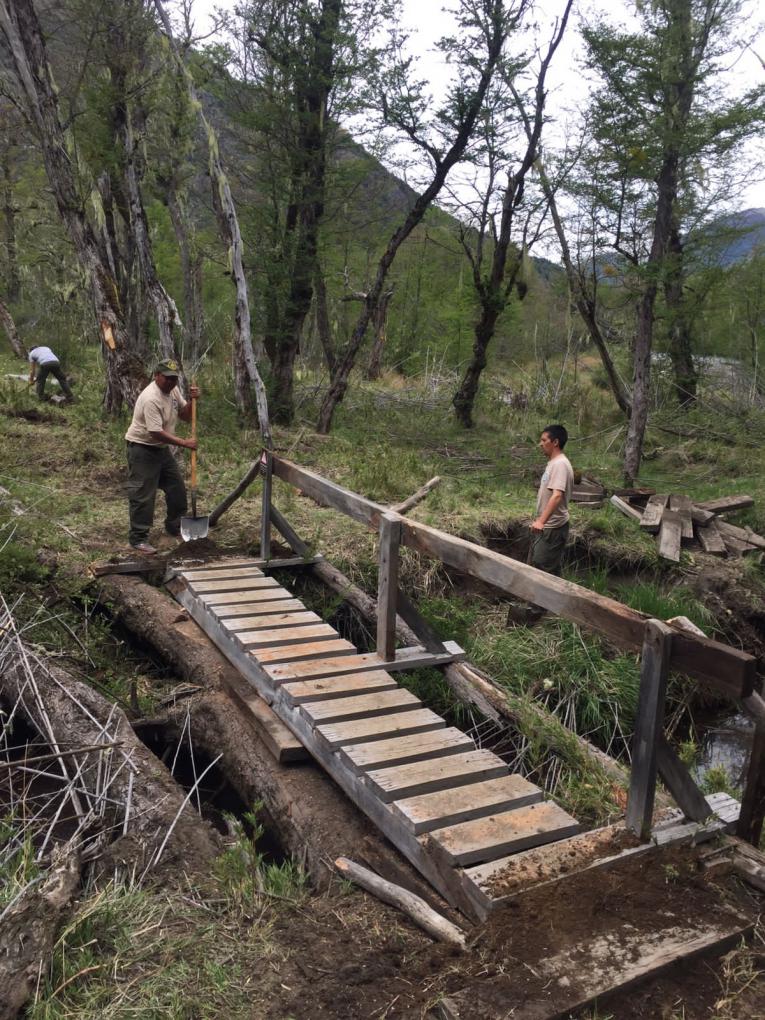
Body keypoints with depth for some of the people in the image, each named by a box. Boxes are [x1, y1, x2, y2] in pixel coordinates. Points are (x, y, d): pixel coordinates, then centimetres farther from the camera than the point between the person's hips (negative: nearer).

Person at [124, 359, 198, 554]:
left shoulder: (173, 390, 1)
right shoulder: (150, 398, -26)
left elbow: (185, 416, 8)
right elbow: (157, 433, -29)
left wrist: (191, 401, -11)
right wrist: (184, 443, -28)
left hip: (162, 448, 9)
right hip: (142, 449, -9)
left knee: (177, 489, 15)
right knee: (143, 496, -7)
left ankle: (175, 527, 31)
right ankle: (138, 538, 1)